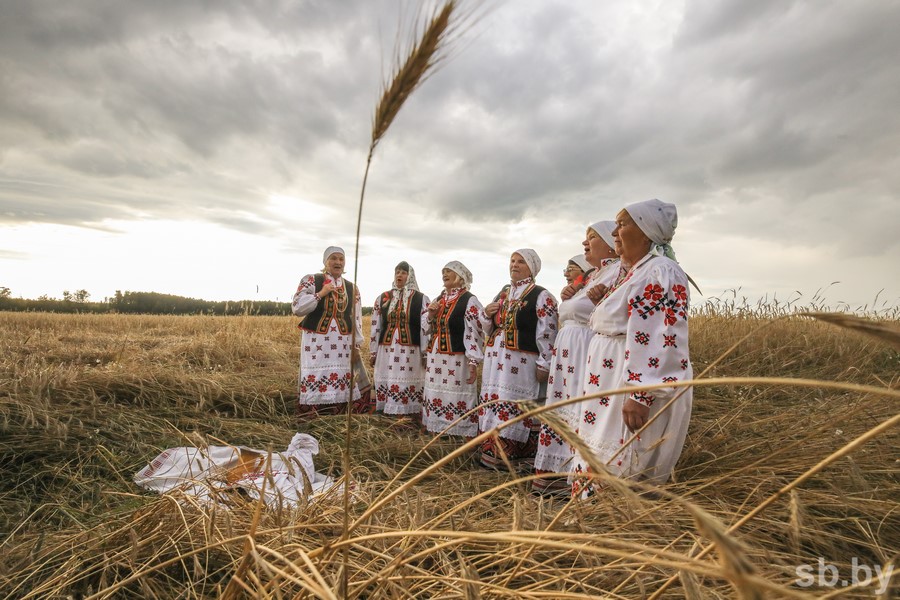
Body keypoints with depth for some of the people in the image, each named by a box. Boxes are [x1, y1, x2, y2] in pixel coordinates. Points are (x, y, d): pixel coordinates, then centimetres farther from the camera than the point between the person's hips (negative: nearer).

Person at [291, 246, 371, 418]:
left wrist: (356, 345, 3)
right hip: (316, 342, -3)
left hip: (343, 344, 3)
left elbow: (356, 318, 10)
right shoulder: (310, 280, 2)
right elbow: (297, 307, -8)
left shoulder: (352, 288, 12)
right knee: (315, 381, -6)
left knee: (342, 381, 3)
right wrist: (320, 294, -13)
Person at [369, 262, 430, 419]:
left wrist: (425, 354, -6)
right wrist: (372, 352, 10)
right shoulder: (382, 298, 11)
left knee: (409, 385, -2)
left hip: (410, 352, -3)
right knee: (386, 384, 5)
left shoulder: (421, 299, 1)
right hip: (386, 350, 3)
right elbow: (375, 327, 12)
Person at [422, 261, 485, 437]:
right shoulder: (438, 300, 14)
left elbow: (475, 333, -14)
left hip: (457, 360, -7)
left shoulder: (469, 301, -8)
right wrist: (430, 315, -2)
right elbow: (428, 330, 19)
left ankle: (460, 434, 10)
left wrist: (473, 362, -19)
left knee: (456, 398, -3)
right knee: (435, 396, 14)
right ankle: (437, 429, 28)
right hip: (435, 359, 7)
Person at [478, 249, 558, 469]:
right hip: (495, 360, 7)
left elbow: (547, 333, -11)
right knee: (493, 402, 9)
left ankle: (503, 455, 6)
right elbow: (489, 329, 23)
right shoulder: (502, 293, 17)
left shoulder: (541, 296, -5)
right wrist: (486, 314, 2)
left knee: (516, 407, -4)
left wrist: (543, 365, -15)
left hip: (522, 363, -7)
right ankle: (492, 453, 19)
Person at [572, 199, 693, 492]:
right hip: (611, 383, 10)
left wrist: (640, 395, -27)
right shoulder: (630, 272, 16)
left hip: (634, 380, -10)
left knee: (615, 469, -4)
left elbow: (662, 342, -23)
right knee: (598, 461, 15)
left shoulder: (661, 273, -14)